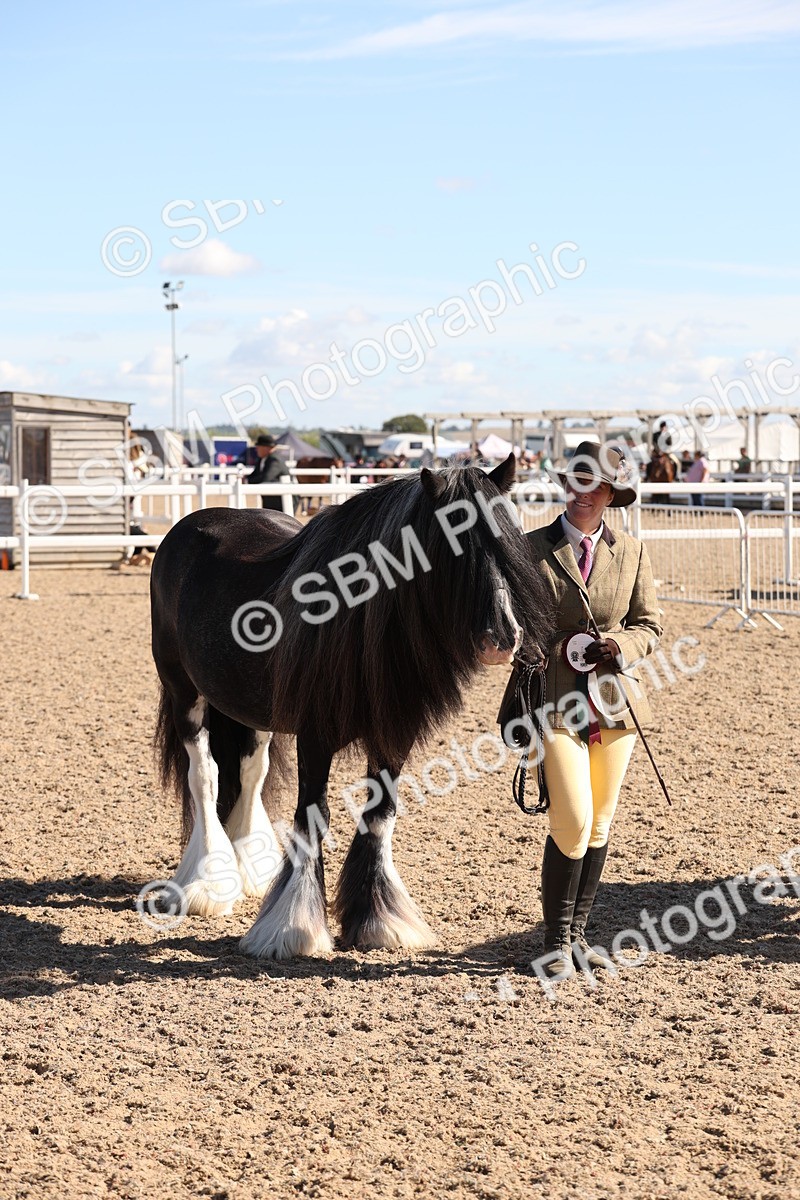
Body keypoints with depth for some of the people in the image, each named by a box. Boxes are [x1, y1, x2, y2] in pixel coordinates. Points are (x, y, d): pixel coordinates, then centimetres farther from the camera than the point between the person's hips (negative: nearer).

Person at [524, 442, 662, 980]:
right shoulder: (532, 549, -2)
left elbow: (650, 625, 10)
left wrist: (624, 645, -11)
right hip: (555, 699, -3)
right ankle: (557, 940, 7)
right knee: (572, 824, -10)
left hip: (616, 700, 3)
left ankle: (577, 933, 23)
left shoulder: (632, 552, 5)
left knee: (600, 825, 9)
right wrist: (556, 646, -15)